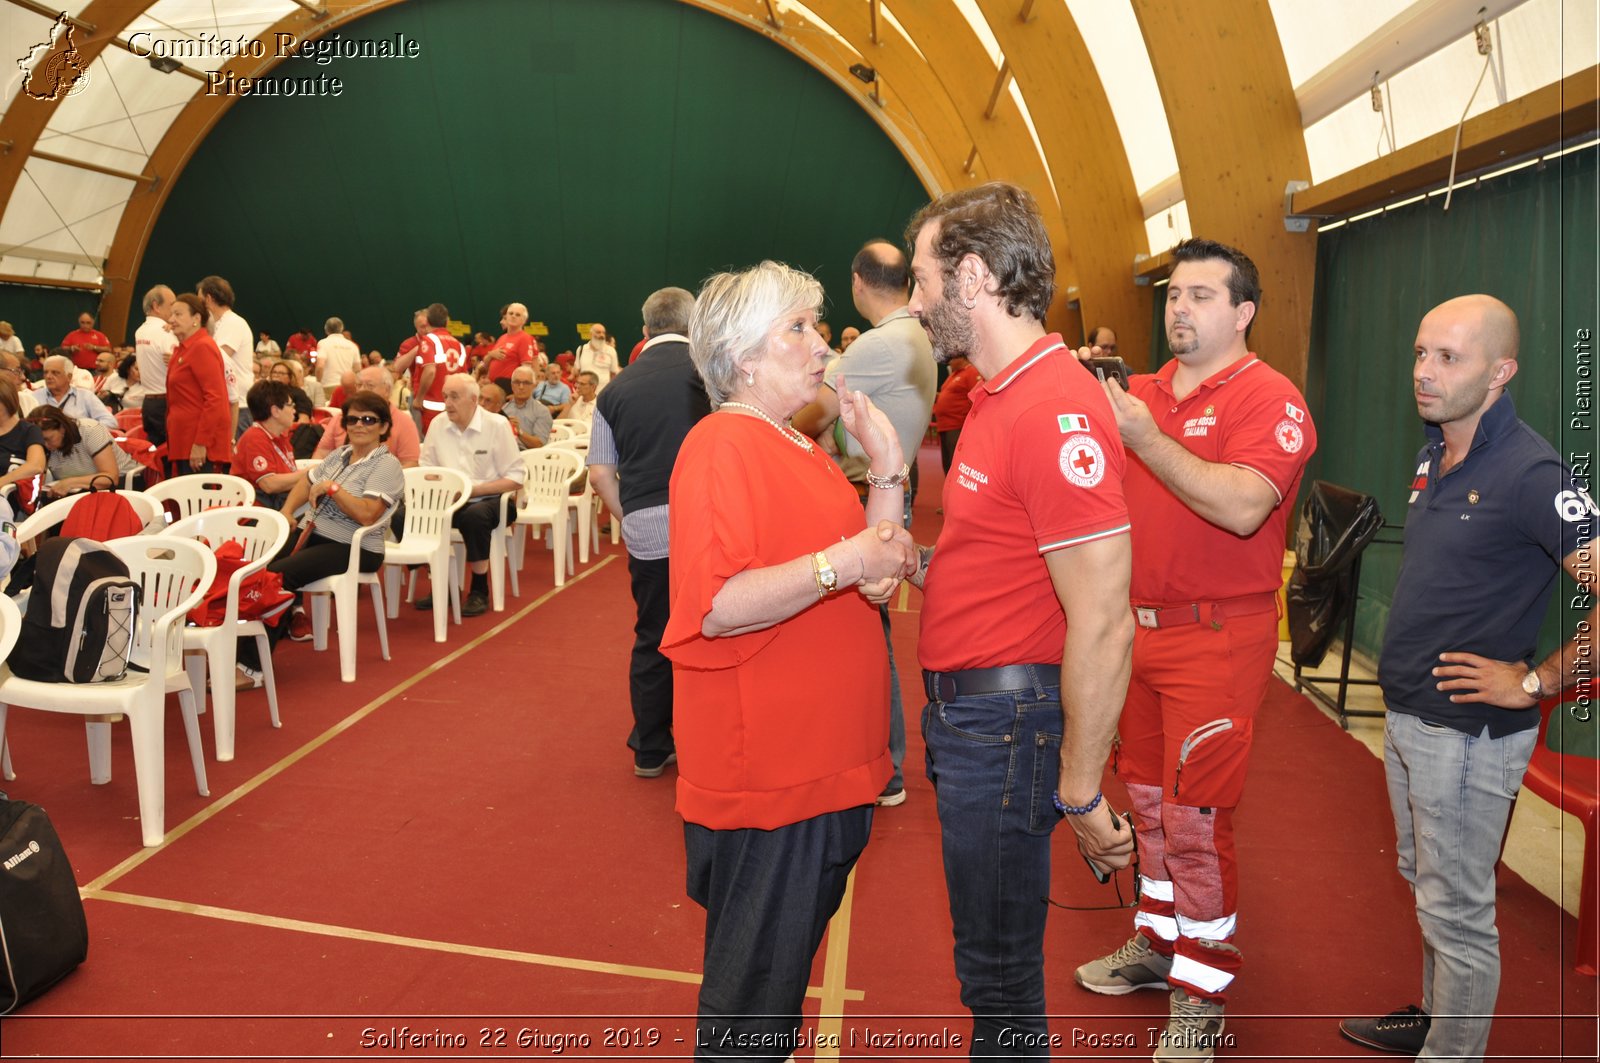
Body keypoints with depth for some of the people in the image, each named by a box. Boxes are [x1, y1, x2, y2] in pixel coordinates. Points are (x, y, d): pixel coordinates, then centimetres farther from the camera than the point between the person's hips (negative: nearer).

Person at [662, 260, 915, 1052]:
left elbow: (873, 574, 9)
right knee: (752, 996, 7)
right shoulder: (720, 446, -16)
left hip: (827, 766, 9)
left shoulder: (805, 449, 12)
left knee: (785, 970, 23)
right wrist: (843, 561, -25)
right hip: (764, 777, -9)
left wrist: (889, 468, 0)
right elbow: (714, 609, -26)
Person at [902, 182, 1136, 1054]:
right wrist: (922, 560, 5)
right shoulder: (1001, 393, 10)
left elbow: (1102, 625, -24)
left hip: (1007, 718, -9)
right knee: (991, 951, 24)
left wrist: (1081, 792, -19)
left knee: (998, 970, 8)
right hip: (965, 709, 10)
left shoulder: (1055, 410, -22)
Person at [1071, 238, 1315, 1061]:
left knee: (1197, 816, -2)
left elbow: (1243, 507, -27)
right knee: (1150, 801, 18)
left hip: (1216, 638, -7)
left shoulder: (1268, 398, -11)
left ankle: (1201, 996, 14)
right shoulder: (1143, 390, 9)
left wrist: (1144, 437, -29)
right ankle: (1157, 943, 37)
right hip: (1137, 625, 7)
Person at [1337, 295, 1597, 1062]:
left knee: (1456, 911, 4)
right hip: (1407, 714, 9)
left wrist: (1535, 681, -19)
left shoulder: (1529, 474, -20)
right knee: (1425, 882, 23)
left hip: (1468, 731, -9)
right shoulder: (1436, 454, 6)